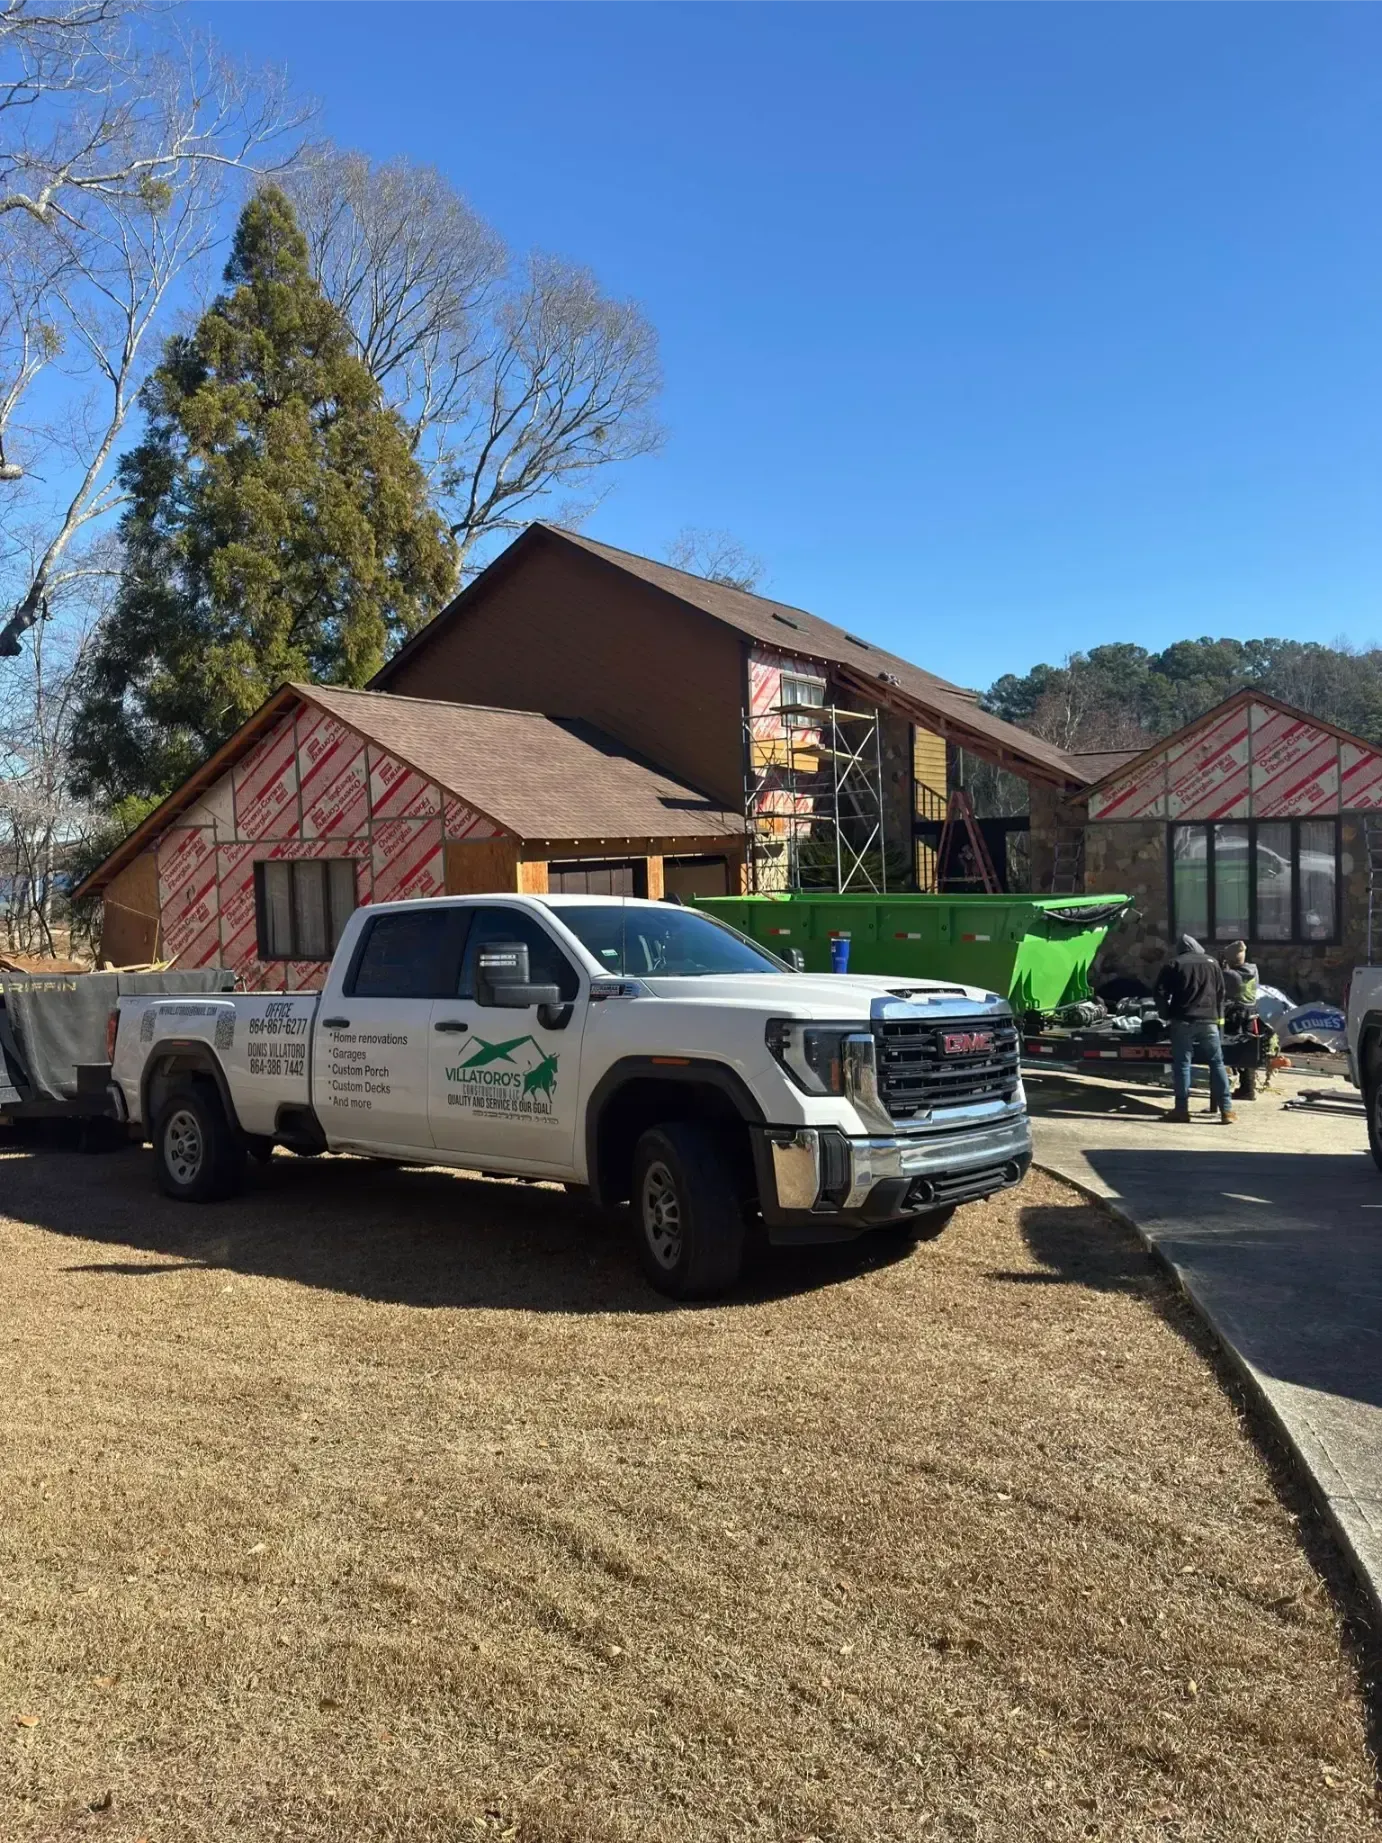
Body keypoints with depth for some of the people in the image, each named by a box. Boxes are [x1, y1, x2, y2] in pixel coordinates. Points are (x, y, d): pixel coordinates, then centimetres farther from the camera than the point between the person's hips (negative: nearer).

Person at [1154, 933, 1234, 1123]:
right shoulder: (1212, 963, 13)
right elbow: (1221, 994, 17)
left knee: (1182, 1064, 3)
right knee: (1217, 1064, 5)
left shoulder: (1173, 965, 3)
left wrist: (1166, 1015, 11)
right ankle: (1226, 1109, 0)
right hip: (1209, 1021, 2)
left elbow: (1161, 993, -1)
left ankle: (1182, 1109, 1)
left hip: (1183, 1021, -2)